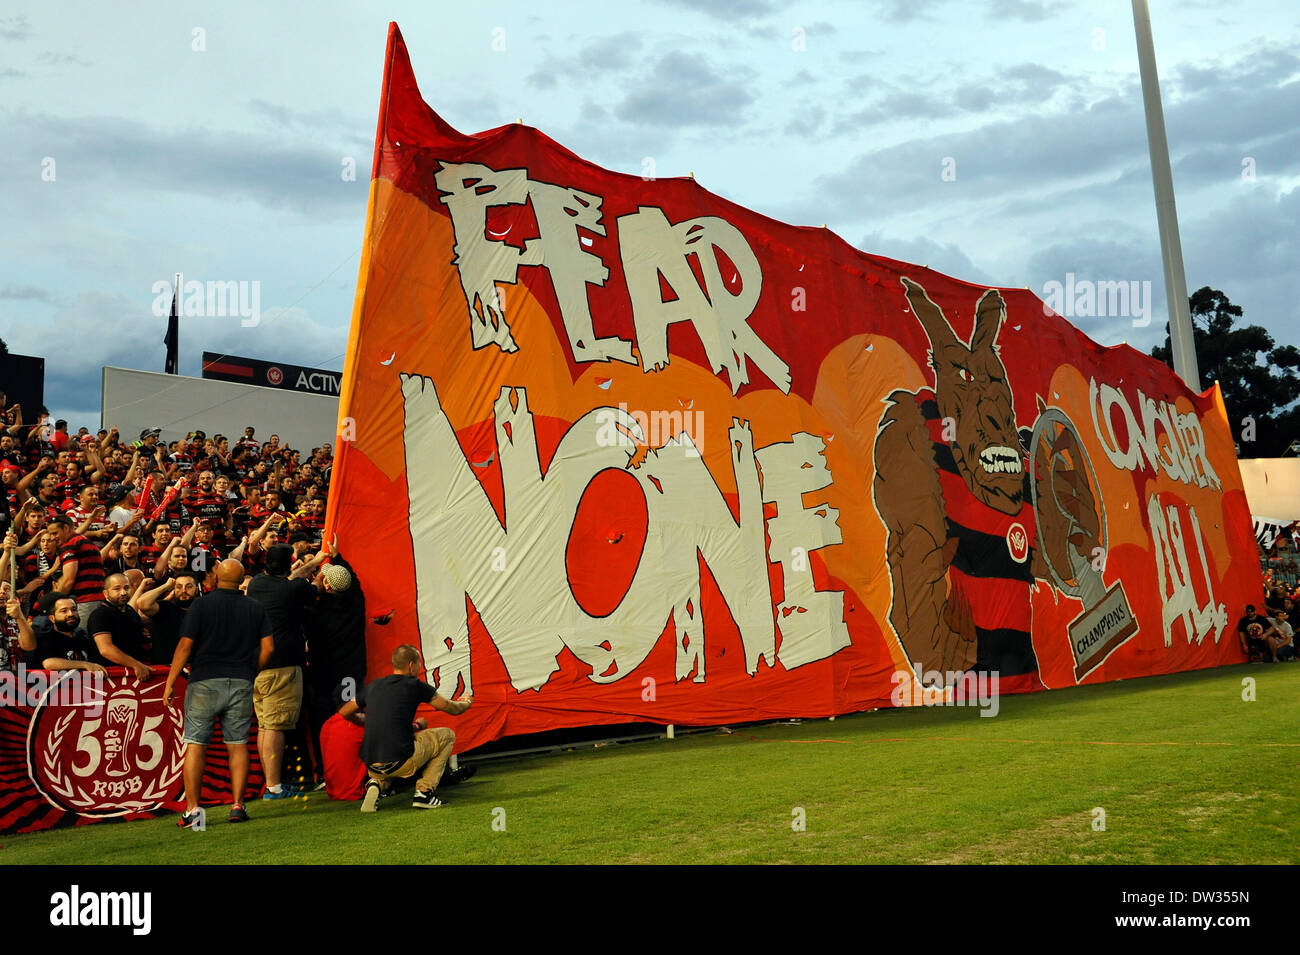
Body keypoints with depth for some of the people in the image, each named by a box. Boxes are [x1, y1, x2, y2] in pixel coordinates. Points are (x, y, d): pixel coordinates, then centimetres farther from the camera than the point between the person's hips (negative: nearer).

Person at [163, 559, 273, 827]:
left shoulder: (201, 604, -3)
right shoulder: (255, 608, 6)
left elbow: (185, 645, -7)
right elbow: (268, 647, 2)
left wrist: (170, 682, -1)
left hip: (205, 681, -2)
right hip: (241, 684, 3)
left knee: (195, 745, 2)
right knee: (238, 745, 8)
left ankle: (192, 810, 0)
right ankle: (237, 805, 7)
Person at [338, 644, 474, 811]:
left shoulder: (374, 686, 13)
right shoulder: (415, 685, 0)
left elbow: (344, 713, 26)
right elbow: (452, 709, 11)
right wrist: (466, 703, 34)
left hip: (371, 766, 5)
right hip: (401, 763, -5)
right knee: (447, 735, 17)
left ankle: (377, 783, 9)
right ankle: (424, 791, 5)